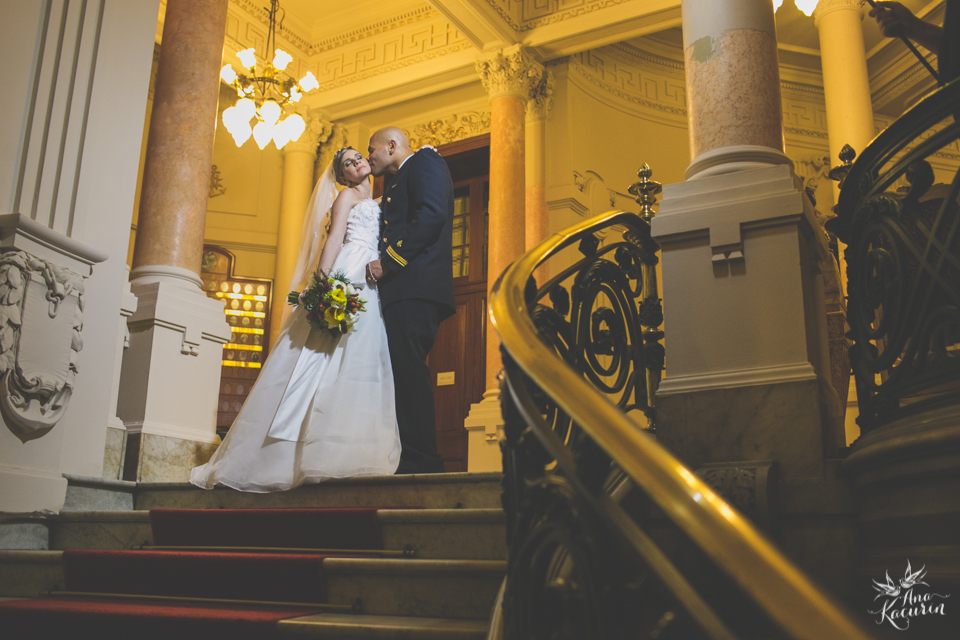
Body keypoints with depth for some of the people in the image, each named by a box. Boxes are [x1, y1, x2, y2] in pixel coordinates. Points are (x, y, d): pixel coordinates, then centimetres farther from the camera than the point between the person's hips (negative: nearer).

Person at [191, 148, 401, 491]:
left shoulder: (379, 204, 29)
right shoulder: (346, 196, 9)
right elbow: (334, 240, -5)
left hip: (372, 288, 7)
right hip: (347, 278, -7)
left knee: (363, 366, -2)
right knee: (327, 359, -16)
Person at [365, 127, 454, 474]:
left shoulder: (425, 161, 5)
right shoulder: (399, 182, 33)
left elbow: (432, 214, -13)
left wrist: (388, 261, -14)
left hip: (416, 285, -10)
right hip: (403, 289, 10)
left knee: (409, 370, -16)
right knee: (407, 373, 5)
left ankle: (420, 461, -17)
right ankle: (421, 461, 5)